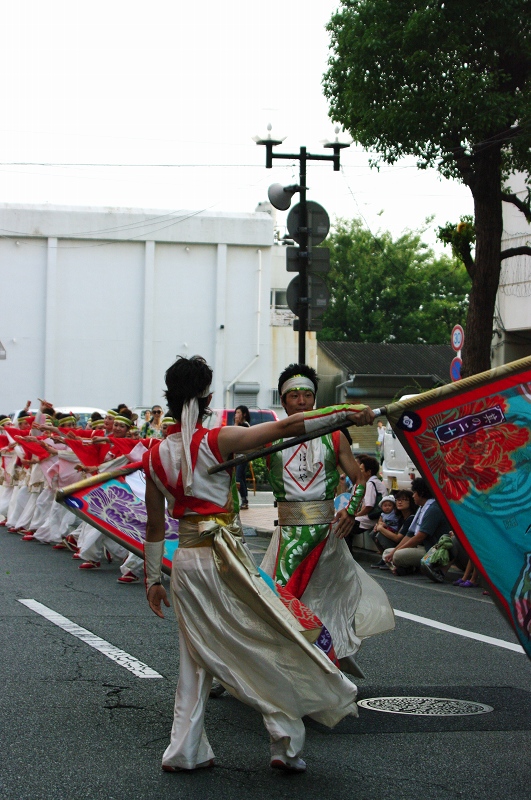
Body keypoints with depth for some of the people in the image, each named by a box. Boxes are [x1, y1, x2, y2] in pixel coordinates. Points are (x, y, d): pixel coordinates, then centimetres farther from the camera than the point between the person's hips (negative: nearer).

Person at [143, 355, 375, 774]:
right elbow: (285, 427, -16)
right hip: (222, 557, -5)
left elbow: (155, 526, 11)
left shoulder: (156, 456, 5)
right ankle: (286, 743, 8)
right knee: (270, 643, 6)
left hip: (185, 561, 6)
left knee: (196, 658, 15)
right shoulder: (217, 440, -10)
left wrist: (153, 578, 18)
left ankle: (184, 751, 16)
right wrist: (345, 415, -14)